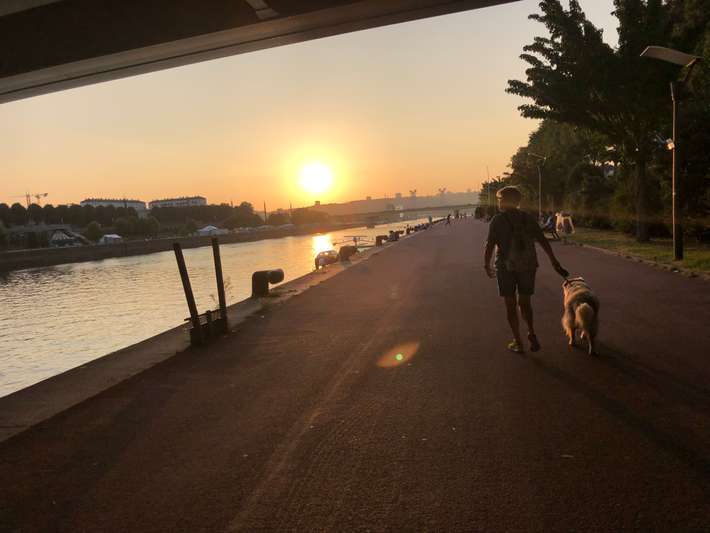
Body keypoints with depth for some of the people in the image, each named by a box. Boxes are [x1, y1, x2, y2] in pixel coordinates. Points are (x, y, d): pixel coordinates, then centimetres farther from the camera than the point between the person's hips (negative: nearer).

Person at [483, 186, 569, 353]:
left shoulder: (497, 220, -6)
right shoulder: (528, 218, 5)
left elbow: (490, 245, -13)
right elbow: (543, 241, 2)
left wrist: (487, 266, -3)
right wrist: (555, 262, 5)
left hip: (505, 266, -3)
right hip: (528, 265, 4)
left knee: (510, 305, 7)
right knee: (524, 302, 18)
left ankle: (518, 342, 11)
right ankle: (531, 333, 0)